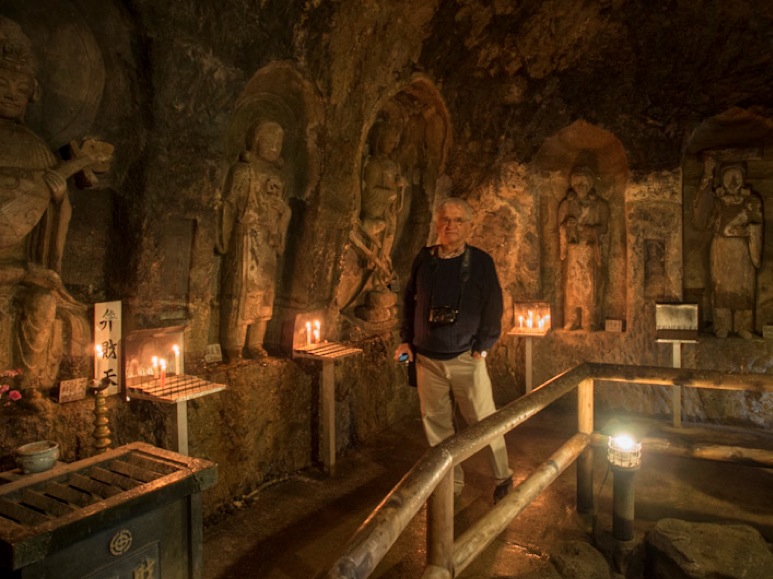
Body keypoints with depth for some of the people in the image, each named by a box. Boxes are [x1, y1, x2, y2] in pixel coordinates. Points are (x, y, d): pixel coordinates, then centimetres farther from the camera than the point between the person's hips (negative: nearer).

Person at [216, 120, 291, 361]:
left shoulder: (275, 174, 15)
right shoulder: (241, 171, -4)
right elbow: (229, 207, -6)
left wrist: (279, 242, 15)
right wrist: (224, 241, -10)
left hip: (268, 244, 7)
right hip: (246, 241, -7)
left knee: (264, 293, 9)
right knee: (241, 291, -5)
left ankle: (255, 344, 20)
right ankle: (233, 348, 4)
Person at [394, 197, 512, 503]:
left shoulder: (481, 261, -2)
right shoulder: (423, 260, 6)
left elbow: (493, 306, -2)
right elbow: (409, 301, 14)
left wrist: (482, 347, -7)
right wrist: (407, 339, 7)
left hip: (466, 358, -3)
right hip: (427, 359, 3)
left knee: (484, 422, 2)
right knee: (436, 424, 9)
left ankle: (503, 478, 24)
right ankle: (452, 483, 25)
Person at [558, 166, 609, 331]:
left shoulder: (600, 205, 2)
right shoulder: (566, 204, 7)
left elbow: (603, 227, -4)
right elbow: (561, 227, 5)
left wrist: (583, 228, -20)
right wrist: (568, 224, -18)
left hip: (592, 251, -1)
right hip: (573, 250, 1)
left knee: (591, 286, -1)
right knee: (572, 285, 1)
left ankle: (590, 322, 7)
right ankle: (571, 322, 9)